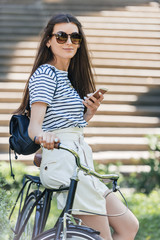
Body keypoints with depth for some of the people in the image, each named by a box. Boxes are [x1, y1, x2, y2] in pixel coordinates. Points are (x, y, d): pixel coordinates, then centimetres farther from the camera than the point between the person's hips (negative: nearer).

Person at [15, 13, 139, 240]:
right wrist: (43, 136, -44)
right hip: (62, 164, -10)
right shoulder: (45, 74, -9)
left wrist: (89, 113, 2)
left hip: (79, 165, 10)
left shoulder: (68, 77, 19)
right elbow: (34, 125, -21)